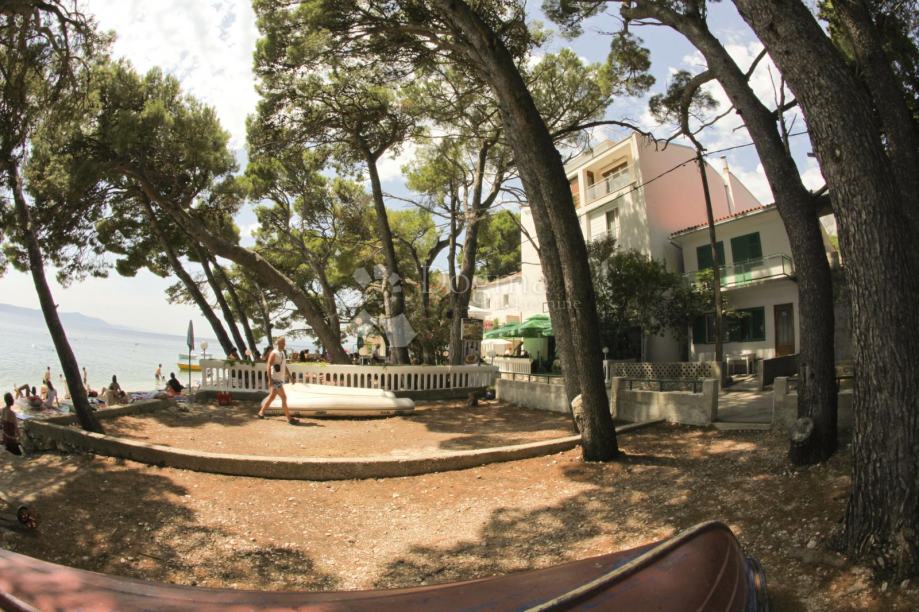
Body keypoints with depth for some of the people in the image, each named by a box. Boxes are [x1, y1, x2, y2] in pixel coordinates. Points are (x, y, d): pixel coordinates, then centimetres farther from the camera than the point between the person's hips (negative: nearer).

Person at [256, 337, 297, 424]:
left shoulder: (283, 353, 15)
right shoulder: (274, 353, -12)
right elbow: (269, 366, -16)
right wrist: (270, 379, -22)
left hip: (280, 379, 9)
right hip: (275, 380, -9)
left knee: (272, 397, 17)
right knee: (284, 398, -10)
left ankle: (261, 413, 29)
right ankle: (289, 419, -9)